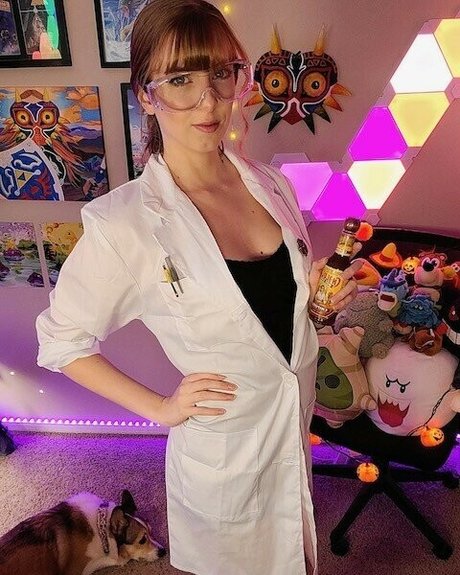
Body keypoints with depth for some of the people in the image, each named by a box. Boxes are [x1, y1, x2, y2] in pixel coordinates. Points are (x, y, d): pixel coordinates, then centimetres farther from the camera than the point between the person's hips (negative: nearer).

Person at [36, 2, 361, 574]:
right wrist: (161, 408, -14)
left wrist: (320, 295, -9)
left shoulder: (270, 184, -5)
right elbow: (61, 342, -10)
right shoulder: (122, 223, -23)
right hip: (226, 448, -5)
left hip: (301, 420, 5)